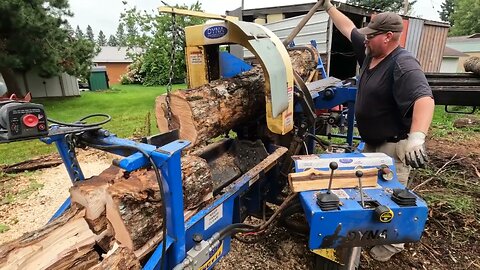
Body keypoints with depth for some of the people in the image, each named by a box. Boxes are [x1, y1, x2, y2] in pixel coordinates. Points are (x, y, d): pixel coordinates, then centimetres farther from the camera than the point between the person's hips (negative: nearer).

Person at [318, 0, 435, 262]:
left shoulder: (403, 64, -23)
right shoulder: (370, 53, 3)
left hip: (394, 146, -9)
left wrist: (417, 137, -52)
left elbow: (424, 98, -38)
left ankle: (392, 243, 28)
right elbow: (349, 29, 15)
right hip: (372, 142, 9)